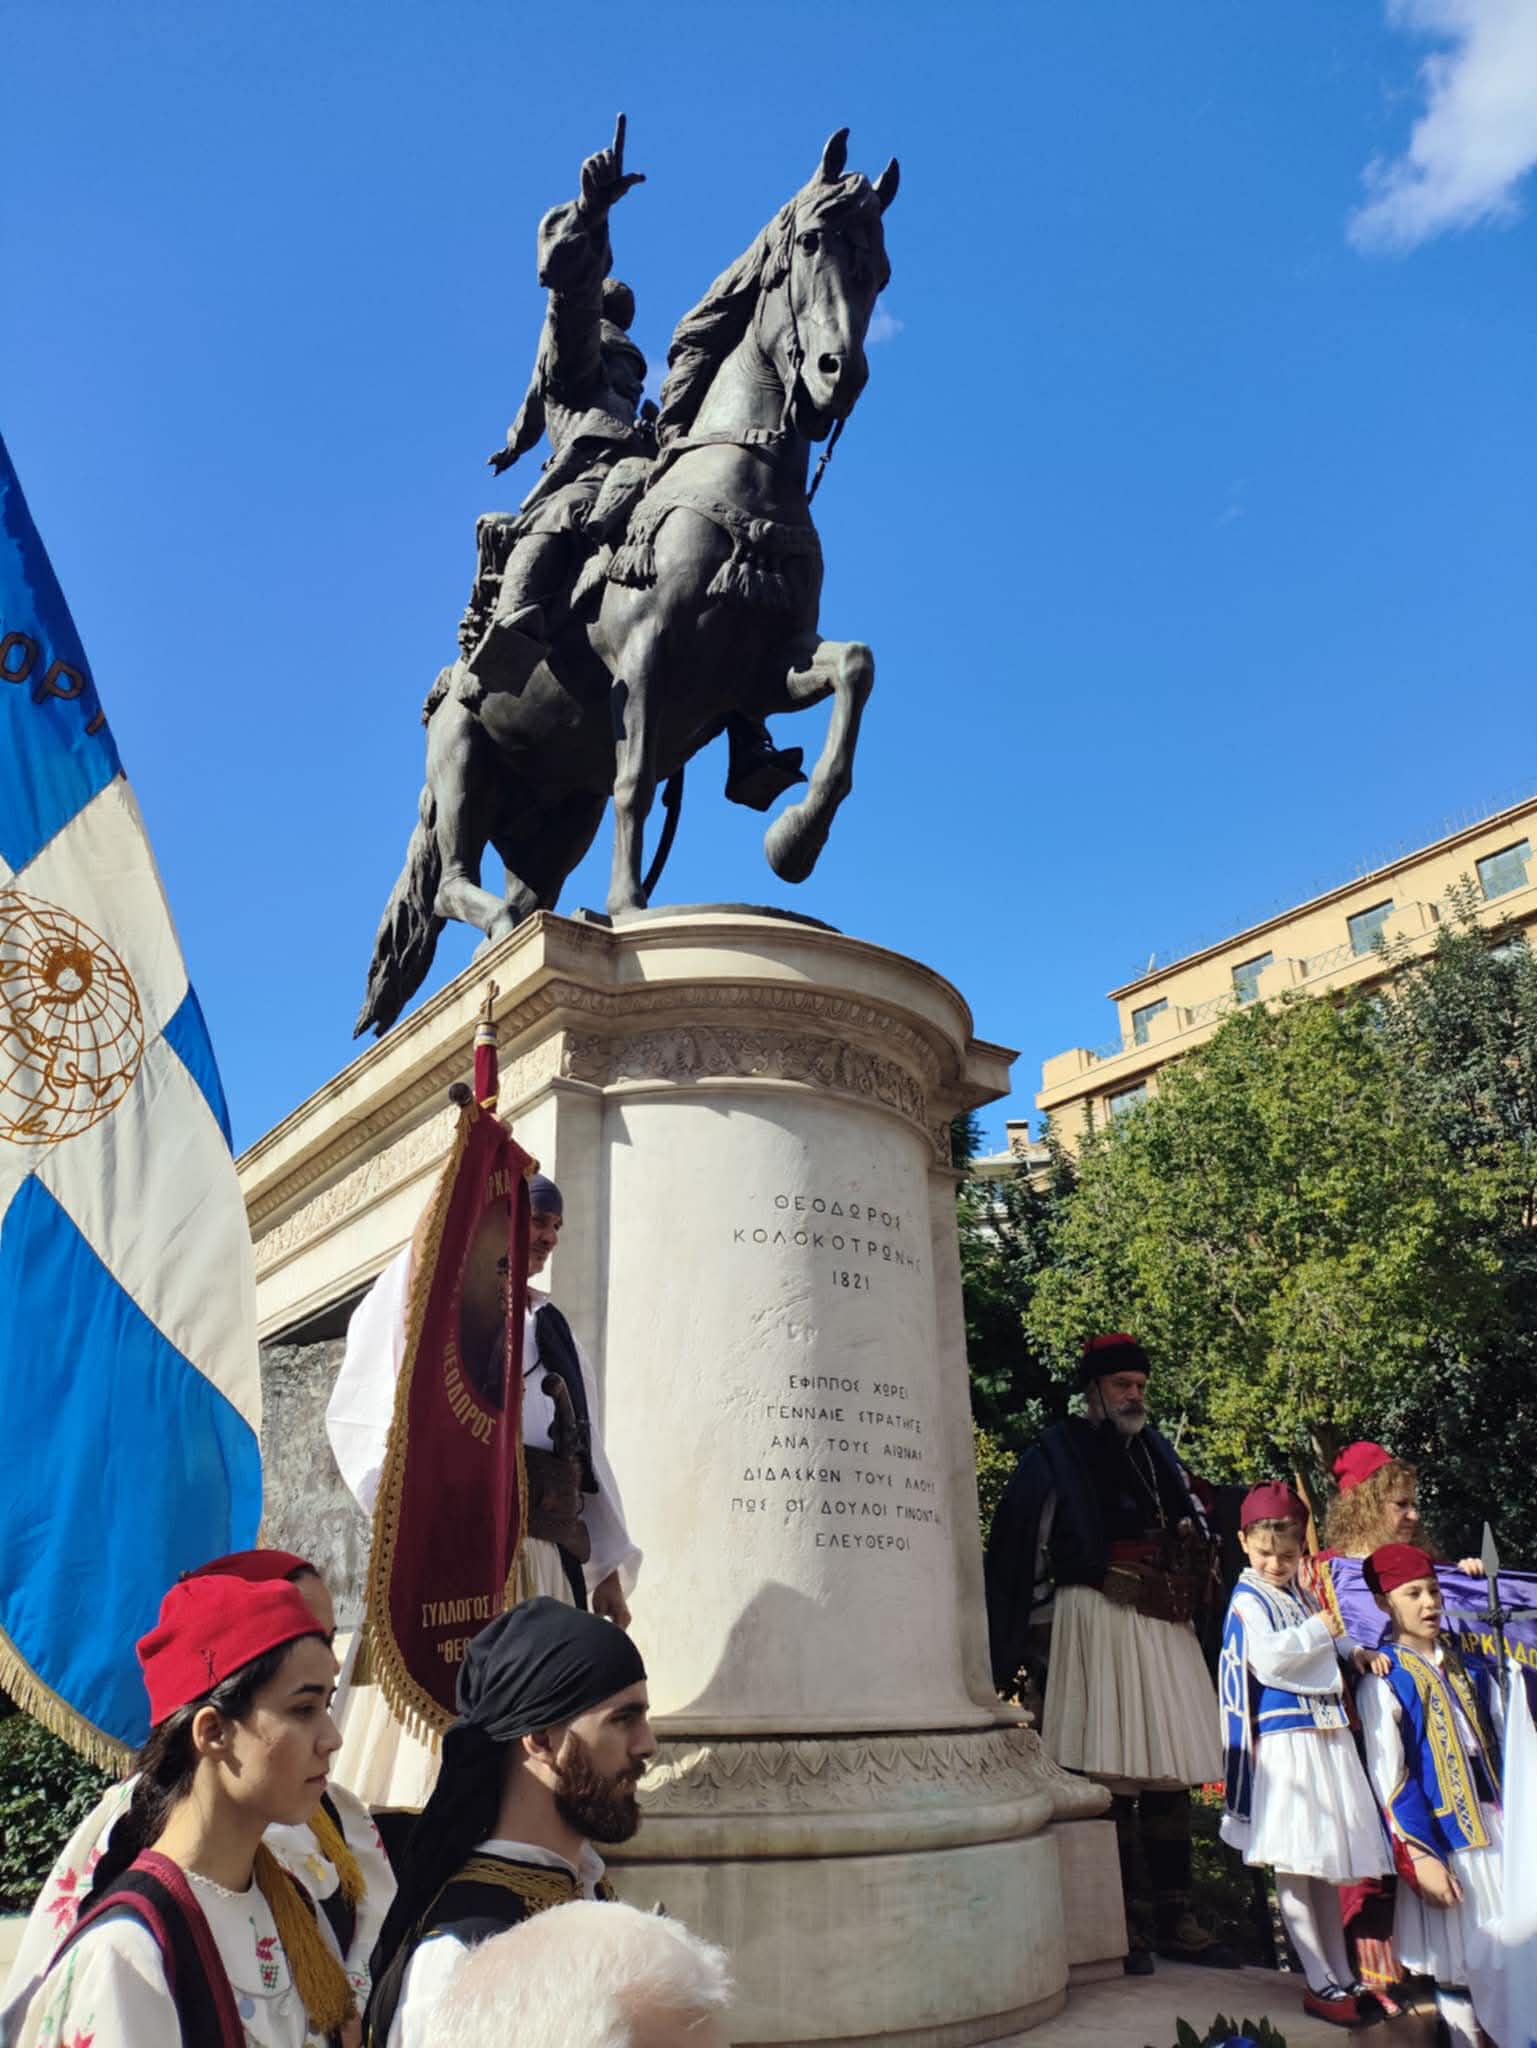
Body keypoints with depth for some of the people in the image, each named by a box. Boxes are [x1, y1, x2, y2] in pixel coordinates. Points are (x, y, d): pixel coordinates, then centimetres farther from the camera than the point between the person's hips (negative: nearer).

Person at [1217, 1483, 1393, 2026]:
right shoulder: (1249, 1601, -11)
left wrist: (1356, 1651, 6)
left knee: (1326, 1862, 15)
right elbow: (1268, 1659, -24)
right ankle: (1321, 1984, 6)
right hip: (1284, 1736, -8)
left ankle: (1342, 1977, 24)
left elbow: (1329, 1641, 26)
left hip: (1326, 1732, 8)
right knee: (1293, 1866, -2)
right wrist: (1317, 1630, -18)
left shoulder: (1301, 1593, 12)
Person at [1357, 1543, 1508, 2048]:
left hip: (1491, 1823, 6)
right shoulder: (1382, 1679, -10)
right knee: (1460, 1963, 0)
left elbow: (1500, 1736, 12)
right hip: (1438, 1834, -6)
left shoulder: (1463, 1660, 8)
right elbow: (1387, 1778, -13)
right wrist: (1419, 1857, -16)